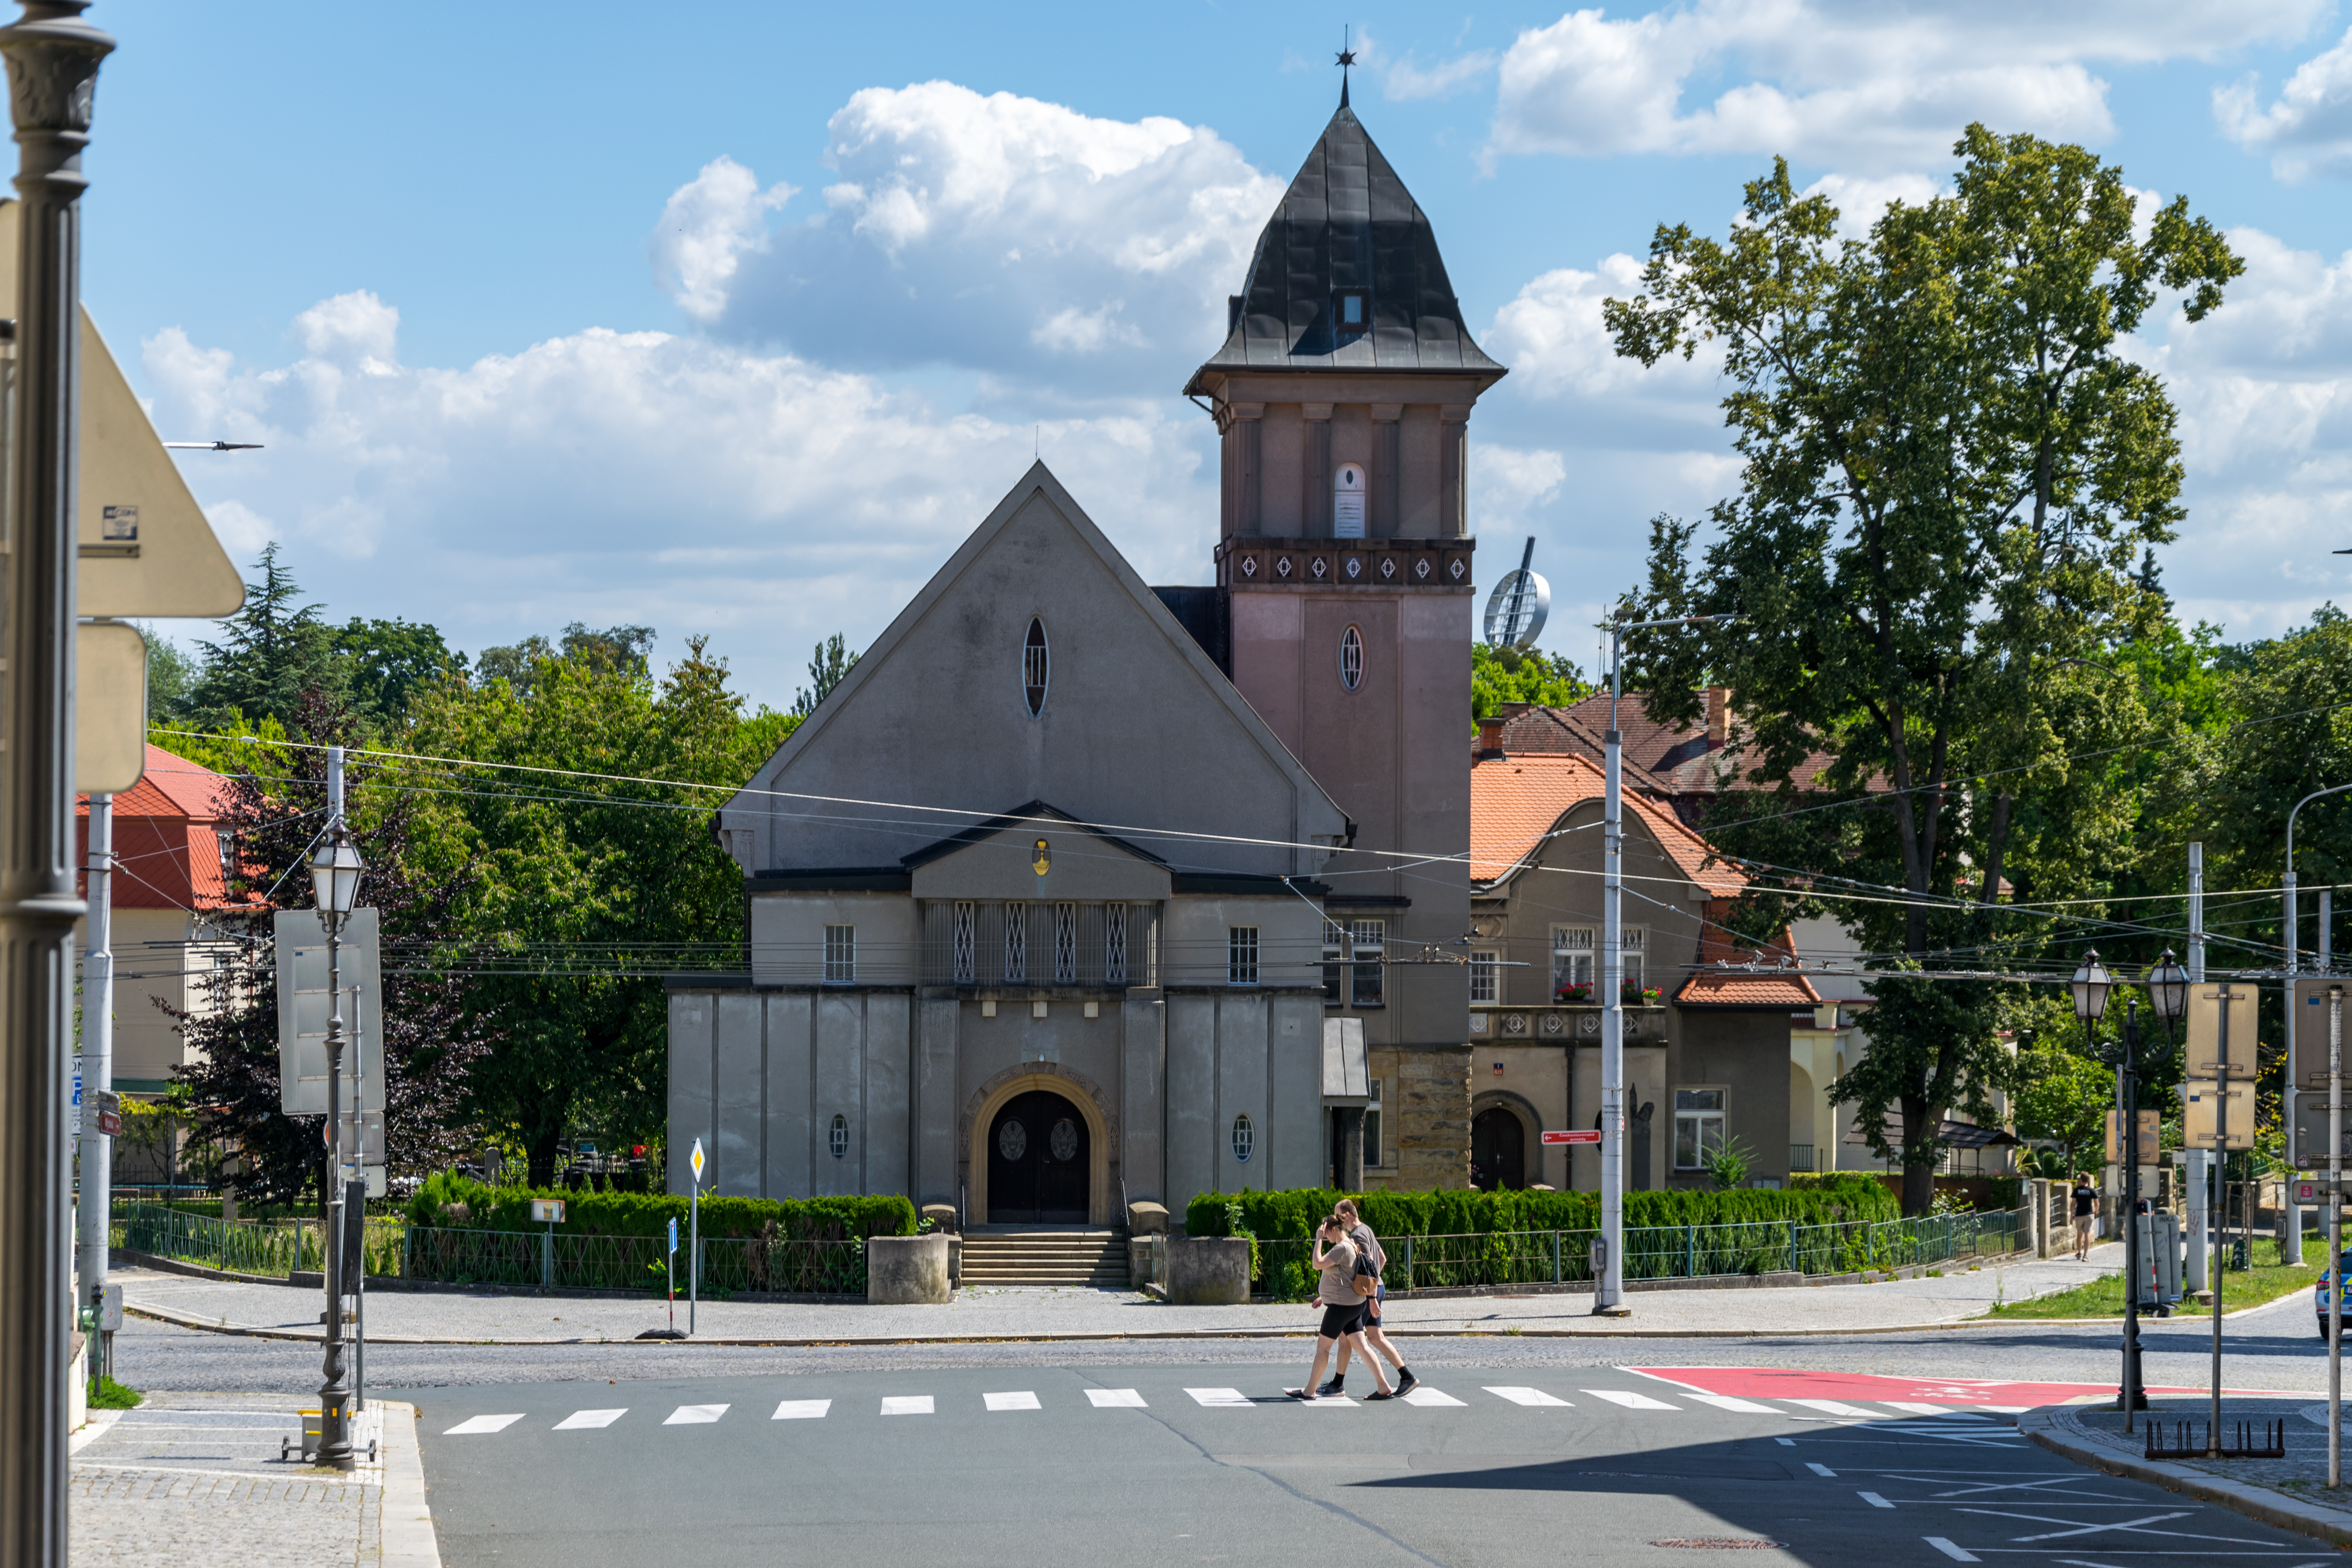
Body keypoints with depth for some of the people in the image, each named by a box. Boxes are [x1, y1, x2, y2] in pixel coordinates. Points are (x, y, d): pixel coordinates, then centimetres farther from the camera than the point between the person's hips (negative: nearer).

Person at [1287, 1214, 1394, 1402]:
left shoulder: (1342, 1248, -17)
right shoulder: (1352, 1246, 16)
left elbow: (1318, 1264, -23)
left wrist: (1319, 1239, -14)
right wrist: (1325, 1296, 29)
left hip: (1341, 1306, -10)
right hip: (1354, 1305, 10)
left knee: (1323, 1346, 0)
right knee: (1361, 1346, 5)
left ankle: (1309, 1392, 6)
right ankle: (1384, 1388, -2)